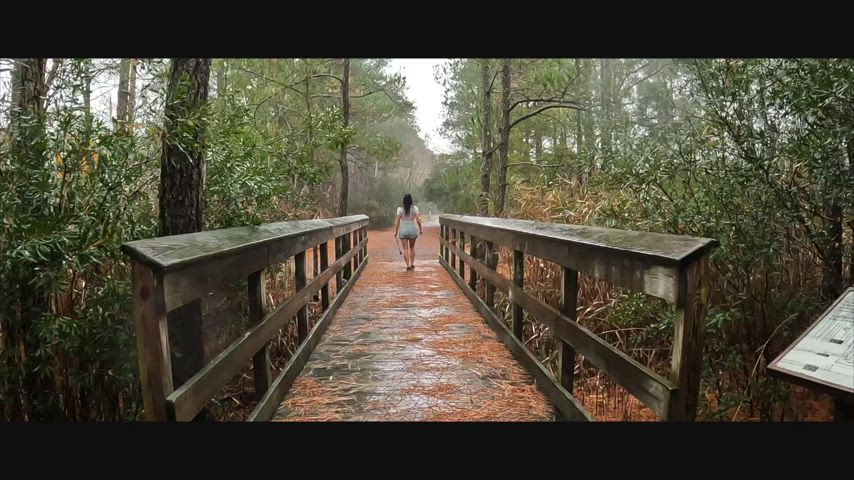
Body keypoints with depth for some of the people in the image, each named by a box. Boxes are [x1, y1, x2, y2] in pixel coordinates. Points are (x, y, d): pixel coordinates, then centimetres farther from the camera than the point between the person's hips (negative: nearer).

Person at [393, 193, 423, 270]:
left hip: (403, 229, -1)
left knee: (405, 249, 2)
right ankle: (412, 264, 18)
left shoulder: (400, 209, -4)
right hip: (412, 229, 1)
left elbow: (398, 221, -4)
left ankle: (408, 265, -4)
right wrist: (420, 229, 6)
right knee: (412, 248, 17)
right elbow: (418, 220, -7)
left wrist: (396, 231, 4)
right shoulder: (414, 208, -4)